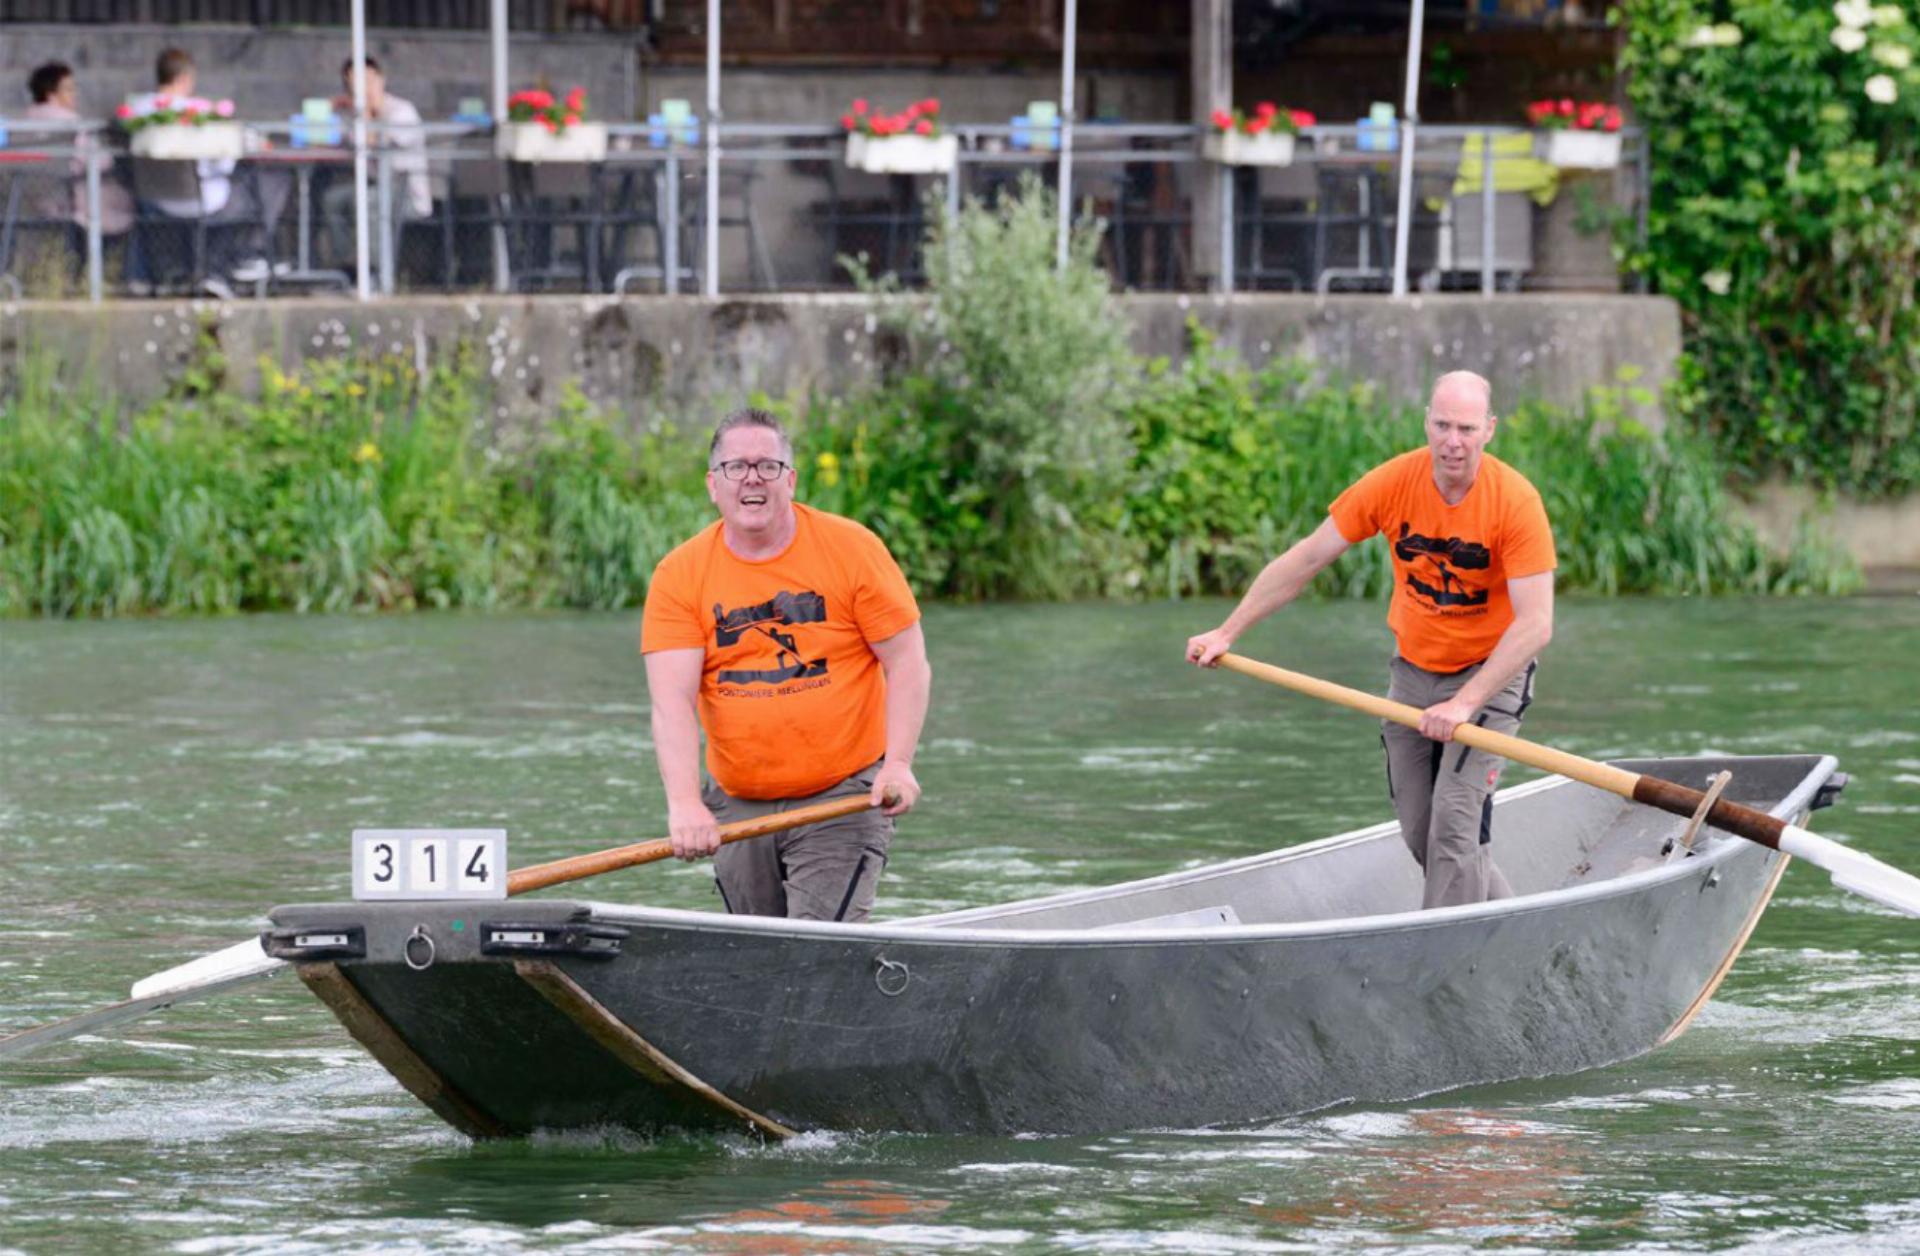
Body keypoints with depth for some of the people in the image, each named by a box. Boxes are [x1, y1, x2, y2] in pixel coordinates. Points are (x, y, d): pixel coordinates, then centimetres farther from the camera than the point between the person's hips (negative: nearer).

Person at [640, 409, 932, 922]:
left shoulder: (853, 549, -4)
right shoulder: (679, 576, -2)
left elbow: (908, 664, -2)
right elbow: (672, 701, -11)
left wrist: (898, 764, -16)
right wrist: (685, 803, -26)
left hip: (844, 800, -3)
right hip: (736, 806, 3)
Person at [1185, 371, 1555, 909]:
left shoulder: (1515, 501, -23)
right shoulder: (1394, 482, -13)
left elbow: (1535, 624, -27)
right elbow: (1306, 559, -4)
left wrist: (1465, 704, -35)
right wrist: (1227, 633, -2)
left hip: (1490, 674, -5)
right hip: (1414, 671, 5)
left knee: (1456, 829, -17)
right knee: (1420, 837, 10)